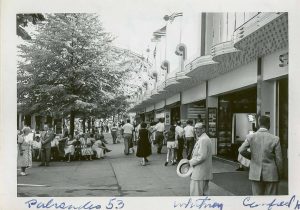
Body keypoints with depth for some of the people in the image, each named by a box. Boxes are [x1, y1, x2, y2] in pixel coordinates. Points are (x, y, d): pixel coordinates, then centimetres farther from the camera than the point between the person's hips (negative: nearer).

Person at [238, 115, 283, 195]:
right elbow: (279, 159, -6)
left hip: (255, 174, 2)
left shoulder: (251, 137, -6)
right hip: (271, 174, -1)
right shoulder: (275, 139, -9)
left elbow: (241, 150, -14)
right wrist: (279, 175, 8)